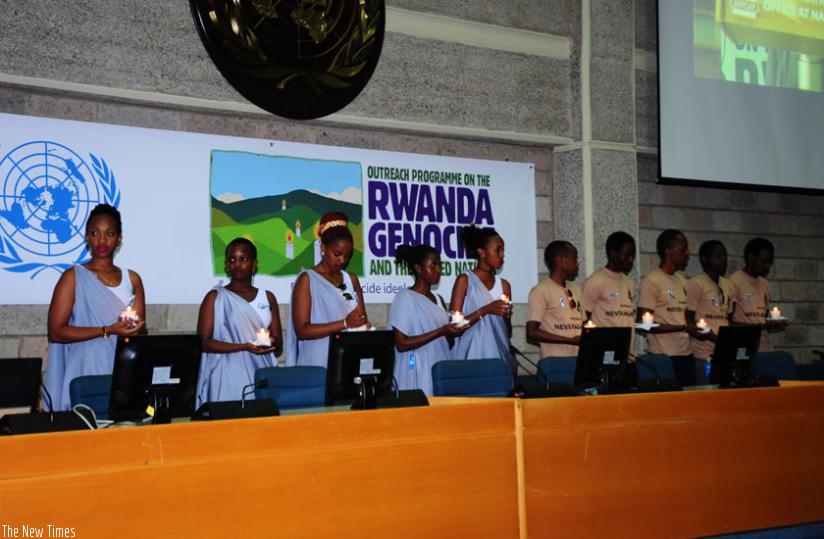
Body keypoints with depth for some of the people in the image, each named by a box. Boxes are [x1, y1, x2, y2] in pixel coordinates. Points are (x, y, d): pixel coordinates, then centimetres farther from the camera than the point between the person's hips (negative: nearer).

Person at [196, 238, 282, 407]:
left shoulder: (267, 298, 14)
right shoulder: (215, 297, 4)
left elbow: (278, 348, 14)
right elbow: (203, 342, -5)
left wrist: (272, 343, -10)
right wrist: (245, 347, -16)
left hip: (261, 375, 3)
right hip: (228, 379, -3)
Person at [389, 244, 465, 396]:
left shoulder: (438, 299, 14)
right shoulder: (405, 298, -5)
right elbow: (401, 344, -14)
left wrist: (453, 332, -4)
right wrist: (441, 331, -17)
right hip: (417, 376, -6)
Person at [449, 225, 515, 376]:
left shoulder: (503, 285, 11)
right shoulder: (465, 280, -2)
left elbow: (507, 332, 14)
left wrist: (506, 316, -6)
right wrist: (485, 310, -17)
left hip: (498, 354, 4)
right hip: (472, 356, -4)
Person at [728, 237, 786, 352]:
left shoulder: (765, 284, 15)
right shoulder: (735, 281, -8)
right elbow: (728, 322, -10)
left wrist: (775, 325, 1)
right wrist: (757, 326, -19)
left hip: (765, 349, 7)